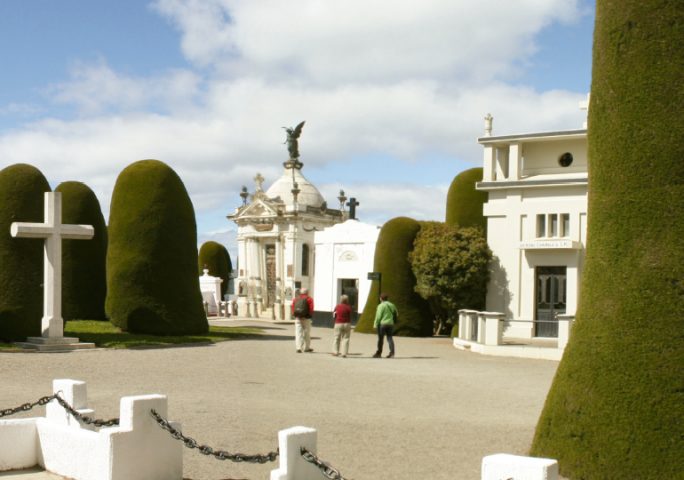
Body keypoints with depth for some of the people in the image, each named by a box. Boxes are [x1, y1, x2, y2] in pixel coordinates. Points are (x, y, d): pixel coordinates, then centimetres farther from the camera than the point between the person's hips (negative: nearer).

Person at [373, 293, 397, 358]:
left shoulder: (381, 306, -8)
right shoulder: (392, 305, 10)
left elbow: (378, 316, -13)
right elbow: (396, 314, 18)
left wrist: (375, 324, -7)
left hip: (382, 324, -5)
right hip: (390, 324, 5)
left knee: (380, 338, 4)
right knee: (389, 338, 5)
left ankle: (379, 353, 11)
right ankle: (392, 352, -10)